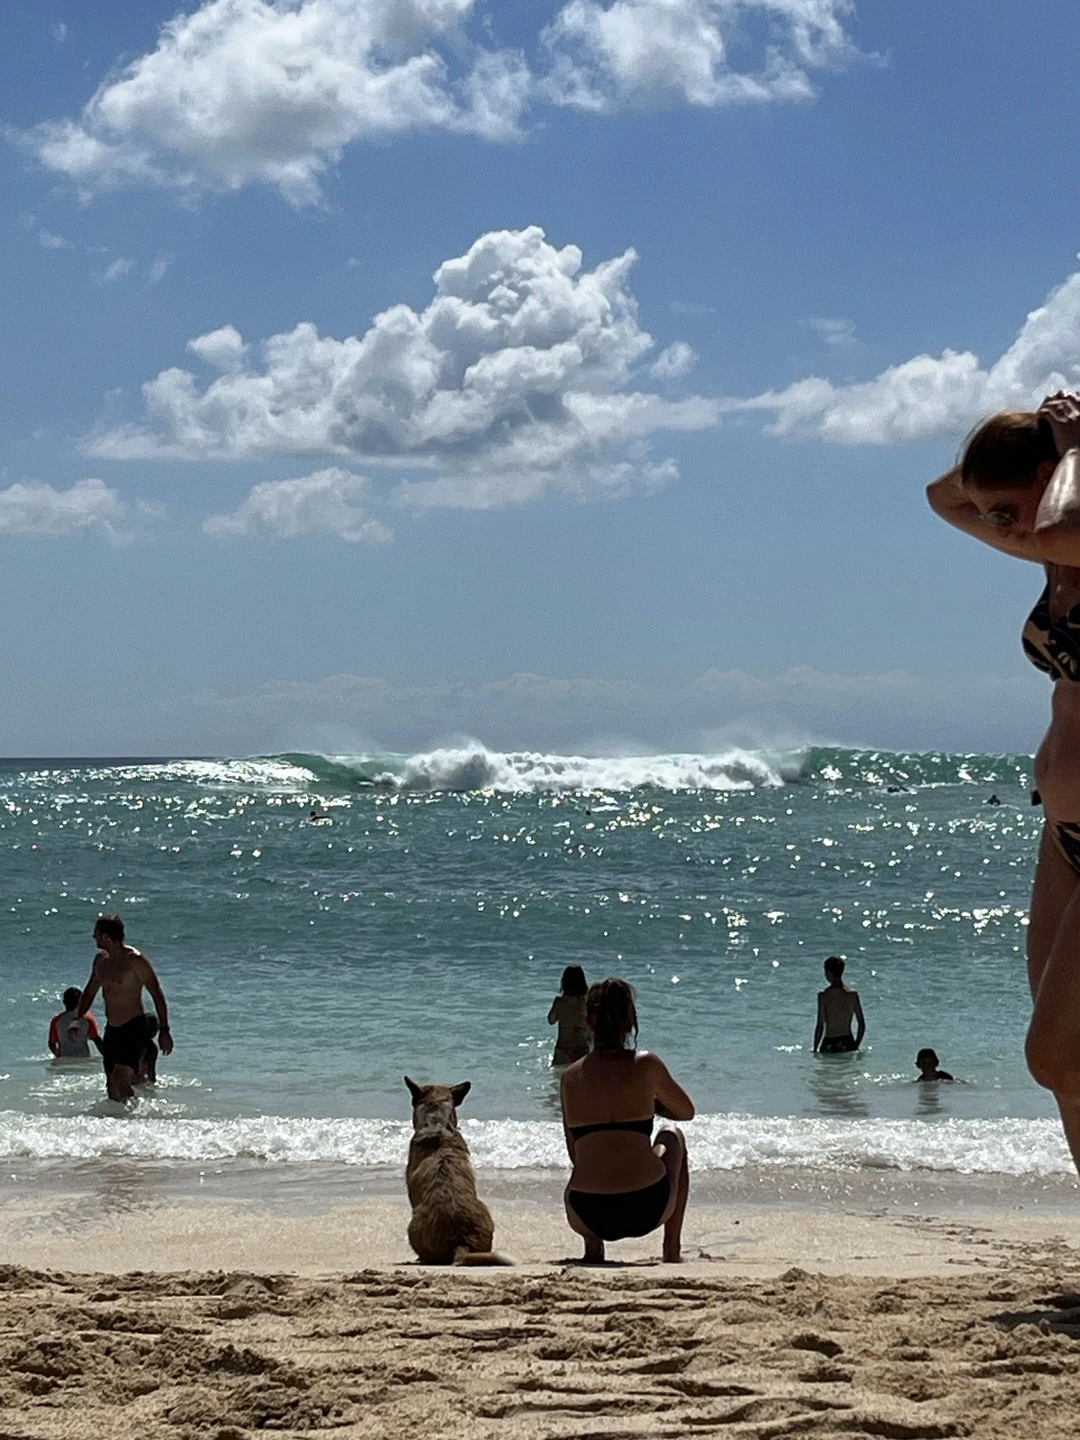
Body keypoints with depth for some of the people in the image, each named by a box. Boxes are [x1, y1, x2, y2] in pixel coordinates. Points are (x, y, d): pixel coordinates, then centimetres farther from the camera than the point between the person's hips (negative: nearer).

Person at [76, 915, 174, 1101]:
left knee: (120, 1081, -21)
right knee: (112, 1086, 6)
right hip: (112, 1030, 8)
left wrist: (164, 1030, -16)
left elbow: (157, 994, -12)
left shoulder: (134, 960, -13)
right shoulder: (101, 960, 11)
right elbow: (90, 992, 24)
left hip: (134, 1029, -8)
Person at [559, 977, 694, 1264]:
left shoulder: (569, 1077, 6)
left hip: (589, 1216, 2)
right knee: (672, 1137, 33)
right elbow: (686, 1111, 19)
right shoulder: (646, 1065, -1)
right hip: (645, 1210, -1)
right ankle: (672, 1248, 29)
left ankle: (592, 1244, 12)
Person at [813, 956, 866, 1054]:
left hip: (829, 1045, -4)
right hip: (848, 1043, 4)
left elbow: (820, 1026, -11)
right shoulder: (853, 993, 1)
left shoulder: (823, 995, -11)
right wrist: (856, 1046, 15)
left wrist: (815, 1050, -3)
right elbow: (862, 1025, 5)